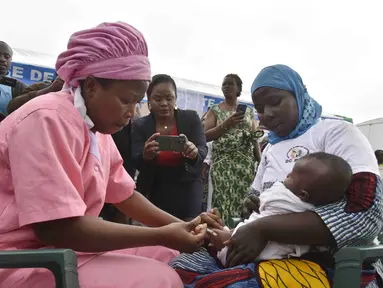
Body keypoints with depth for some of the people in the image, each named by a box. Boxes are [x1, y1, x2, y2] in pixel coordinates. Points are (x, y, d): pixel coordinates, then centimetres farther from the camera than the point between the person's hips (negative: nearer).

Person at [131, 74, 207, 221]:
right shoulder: (139, 125, -5)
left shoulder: (191, 118, -5)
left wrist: (194, 153, -37)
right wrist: (146, 156, -37)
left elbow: (203, 150, -13)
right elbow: (136, 163, -13)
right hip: (154, 194, 0)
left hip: (188, 191, 0)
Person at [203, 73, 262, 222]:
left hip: (246, 163, 2)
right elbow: (206, 136, -1)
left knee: (244, 200, -5)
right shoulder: (215, 110, 8)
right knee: (224, 201, -9)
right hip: (222, 163, -1)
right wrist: (226, 124, -12)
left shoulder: (248, 110, 13)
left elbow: (254, 137, 12)